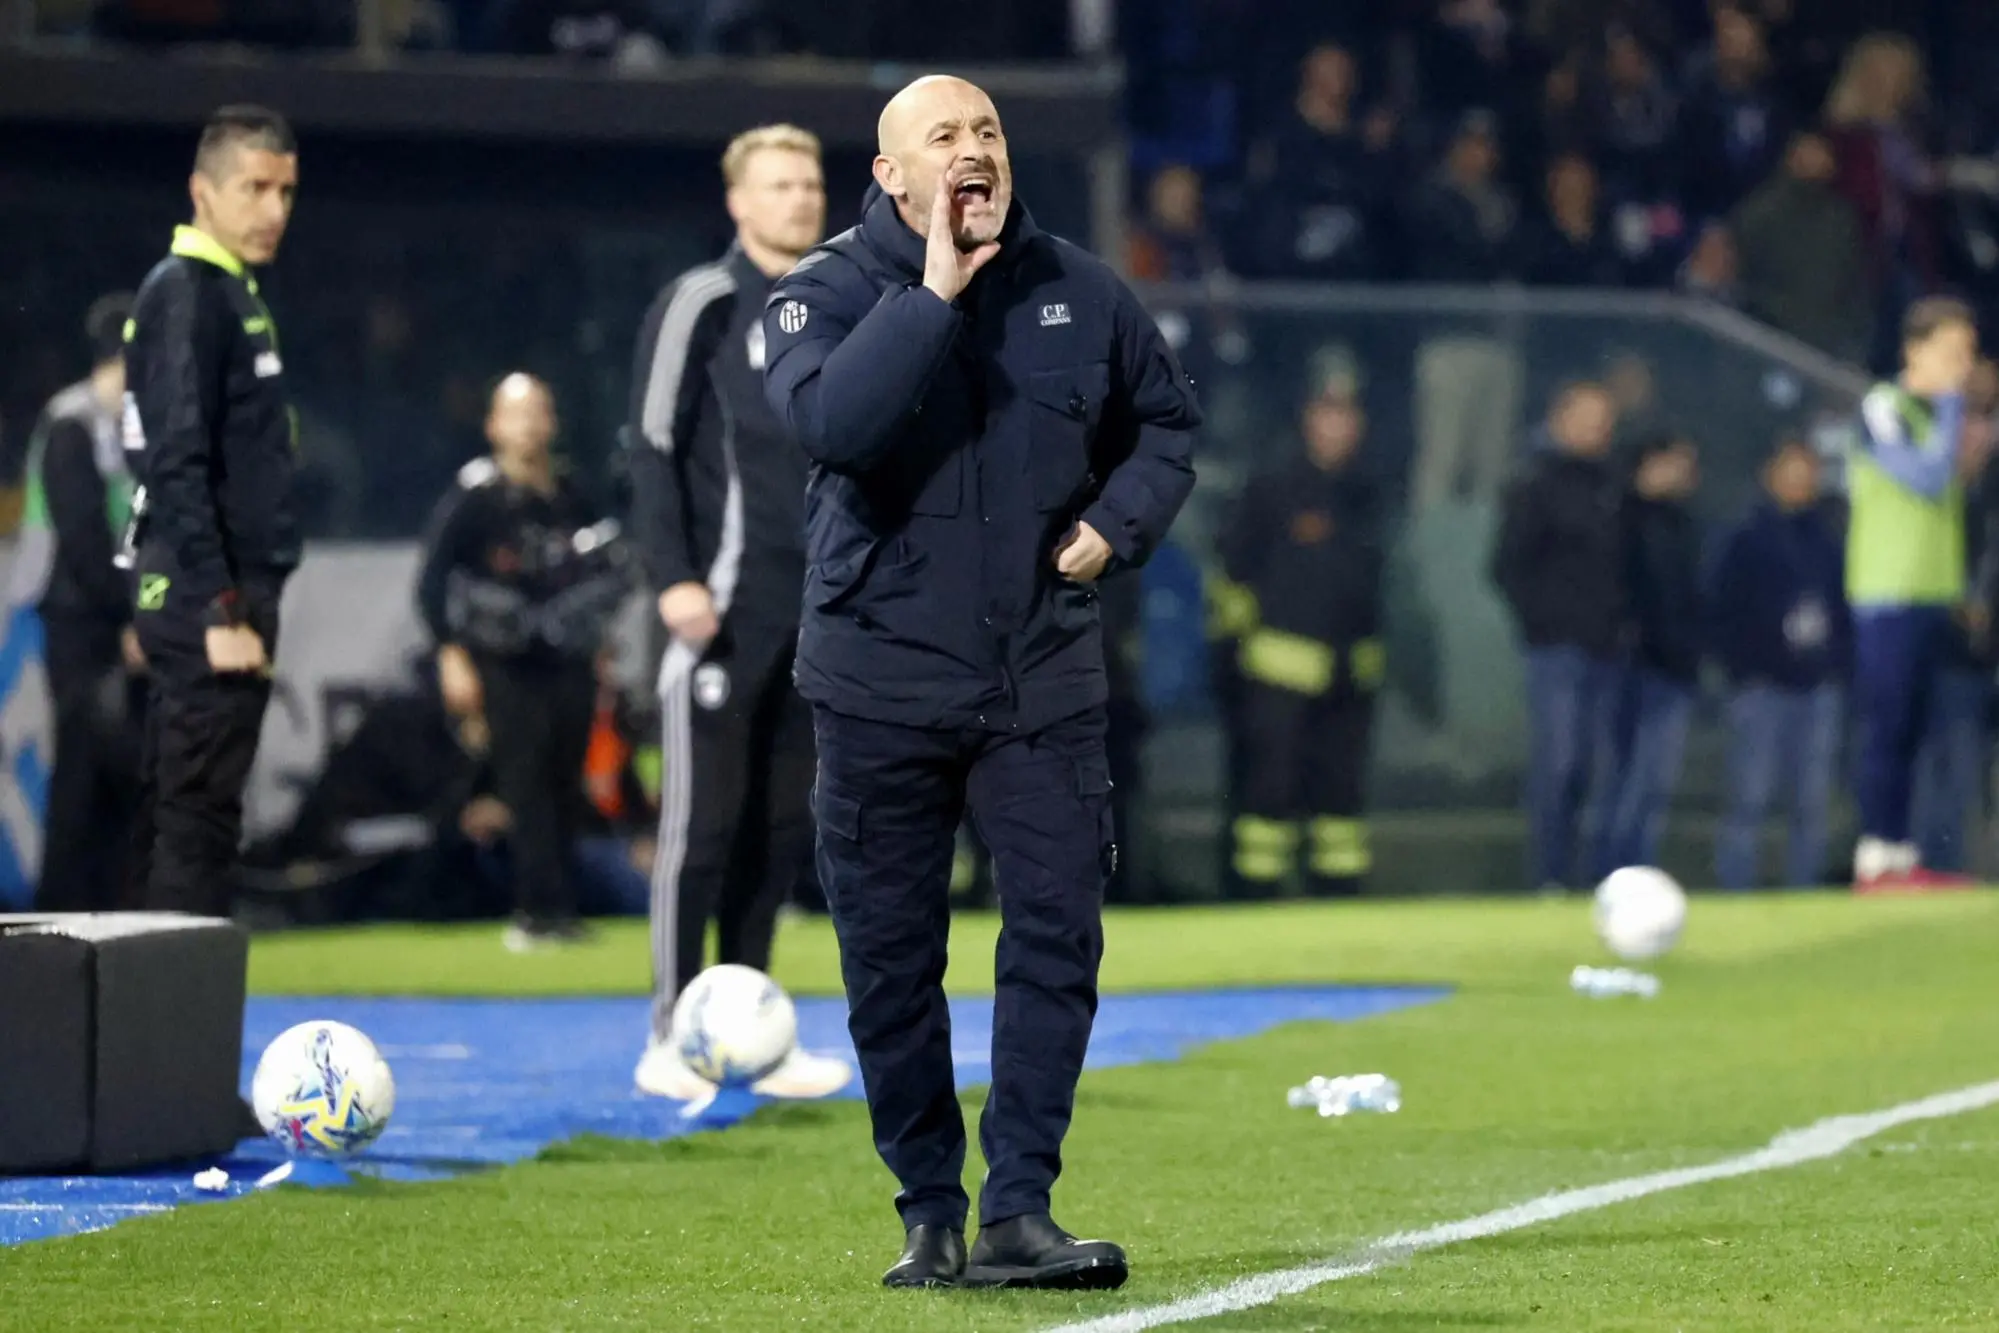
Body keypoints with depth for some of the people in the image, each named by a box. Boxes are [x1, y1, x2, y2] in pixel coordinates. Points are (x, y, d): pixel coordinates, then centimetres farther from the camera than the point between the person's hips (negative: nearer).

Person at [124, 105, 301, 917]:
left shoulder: (235, 294, 18)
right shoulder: (186, 295, -11)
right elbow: (177, 468, -19)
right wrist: (219, 613, -22)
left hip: (224, 596, 10)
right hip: (207, 602, -10)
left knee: (184, 812, 10)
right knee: (197, 817, -11)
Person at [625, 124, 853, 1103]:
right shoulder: (700, 306, -4)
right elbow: (651, 446, -8)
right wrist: (673, 577, -16)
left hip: (820, 610, 6)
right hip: (726, 606, -6)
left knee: (786, 822, 7)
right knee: (703, 820, -6)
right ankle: (674, 1040, -2)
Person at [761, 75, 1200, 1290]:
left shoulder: (1078, 291, 3)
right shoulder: (830, 293, -6)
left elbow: (1168, 417, 19)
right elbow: (833, 422, -26)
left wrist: (1120, 523, 1)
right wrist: (933, 296, -24)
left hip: (1044, 679, 2)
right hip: (882, 678, -2)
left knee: (1058, 934, -7)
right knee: (892, 958, 4)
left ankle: (1018, 1211, -4)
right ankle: (931, 1214, 15)